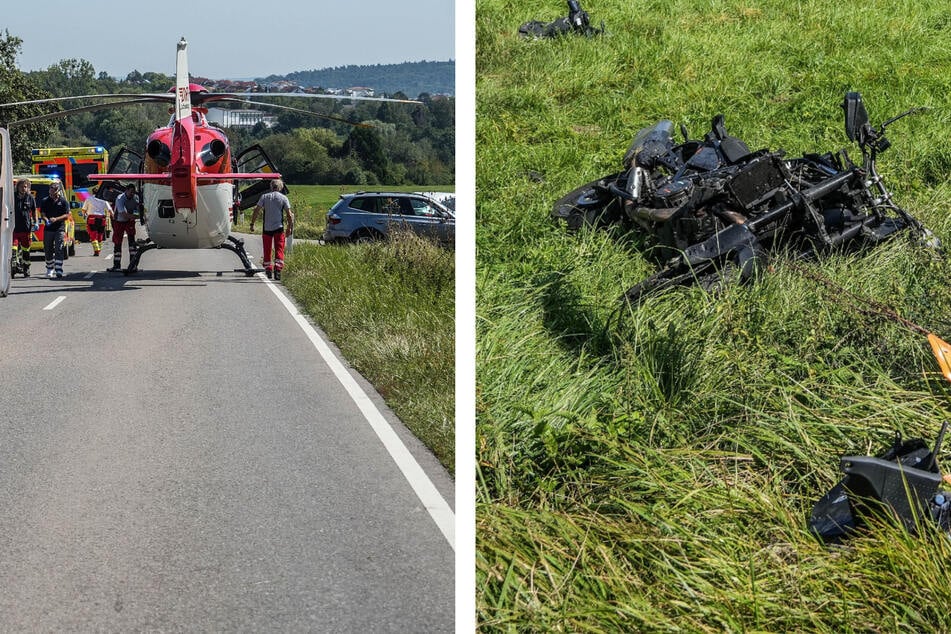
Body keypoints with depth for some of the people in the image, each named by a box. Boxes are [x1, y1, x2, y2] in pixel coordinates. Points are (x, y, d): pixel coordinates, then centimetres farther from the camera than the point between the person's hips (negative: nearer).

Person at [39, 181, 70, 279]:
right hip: (48, 229, 3)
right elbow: (42, 214, 5)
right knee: (48, 250, 8)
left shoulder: (63, 201, 3)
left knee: (59, 250, -10)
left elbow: (67, 215, -2)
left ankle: (59, 270, -12)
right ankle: (49, 269, 21)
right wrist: (46, 220, -18)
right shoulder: (45, 201, 9)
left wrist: (56, 219, -17)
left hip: (59, 229, -3)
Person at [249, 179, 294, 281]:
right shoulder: (283, 198, 0)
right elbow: (289, 215, -3)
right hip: (279, 228, -1)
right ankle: (277, 269, -14)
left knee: (267, 250, 12)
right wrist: (290, 228, 6)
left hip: (266, 228, 1)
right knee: (279, 250, 1)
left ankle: (268, 269, 16)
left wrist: (252, 224, 7)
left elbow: (256, 211, 0)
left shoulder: (264, 197, 4)